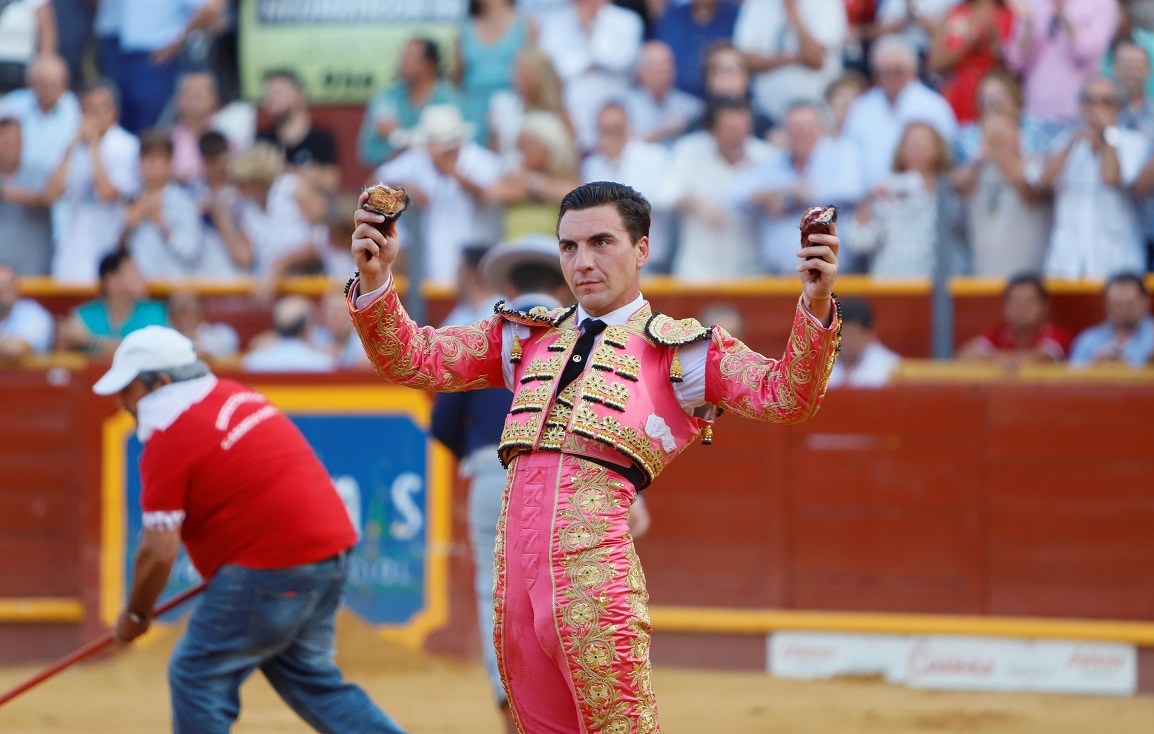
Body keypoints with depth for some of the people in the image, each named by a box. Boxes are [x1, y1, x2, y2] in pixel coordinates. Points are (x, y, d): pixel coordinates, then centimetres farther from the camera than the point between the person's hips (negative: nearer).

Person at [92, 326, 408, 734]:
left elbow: (159, 553, -14)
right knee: (309, 676, 20)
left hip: (273, 567, -9)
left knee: (197, 676, 0)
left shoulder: (169, 440, -12)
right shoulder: (235, 396, 14)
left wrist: (135, 615, 1)